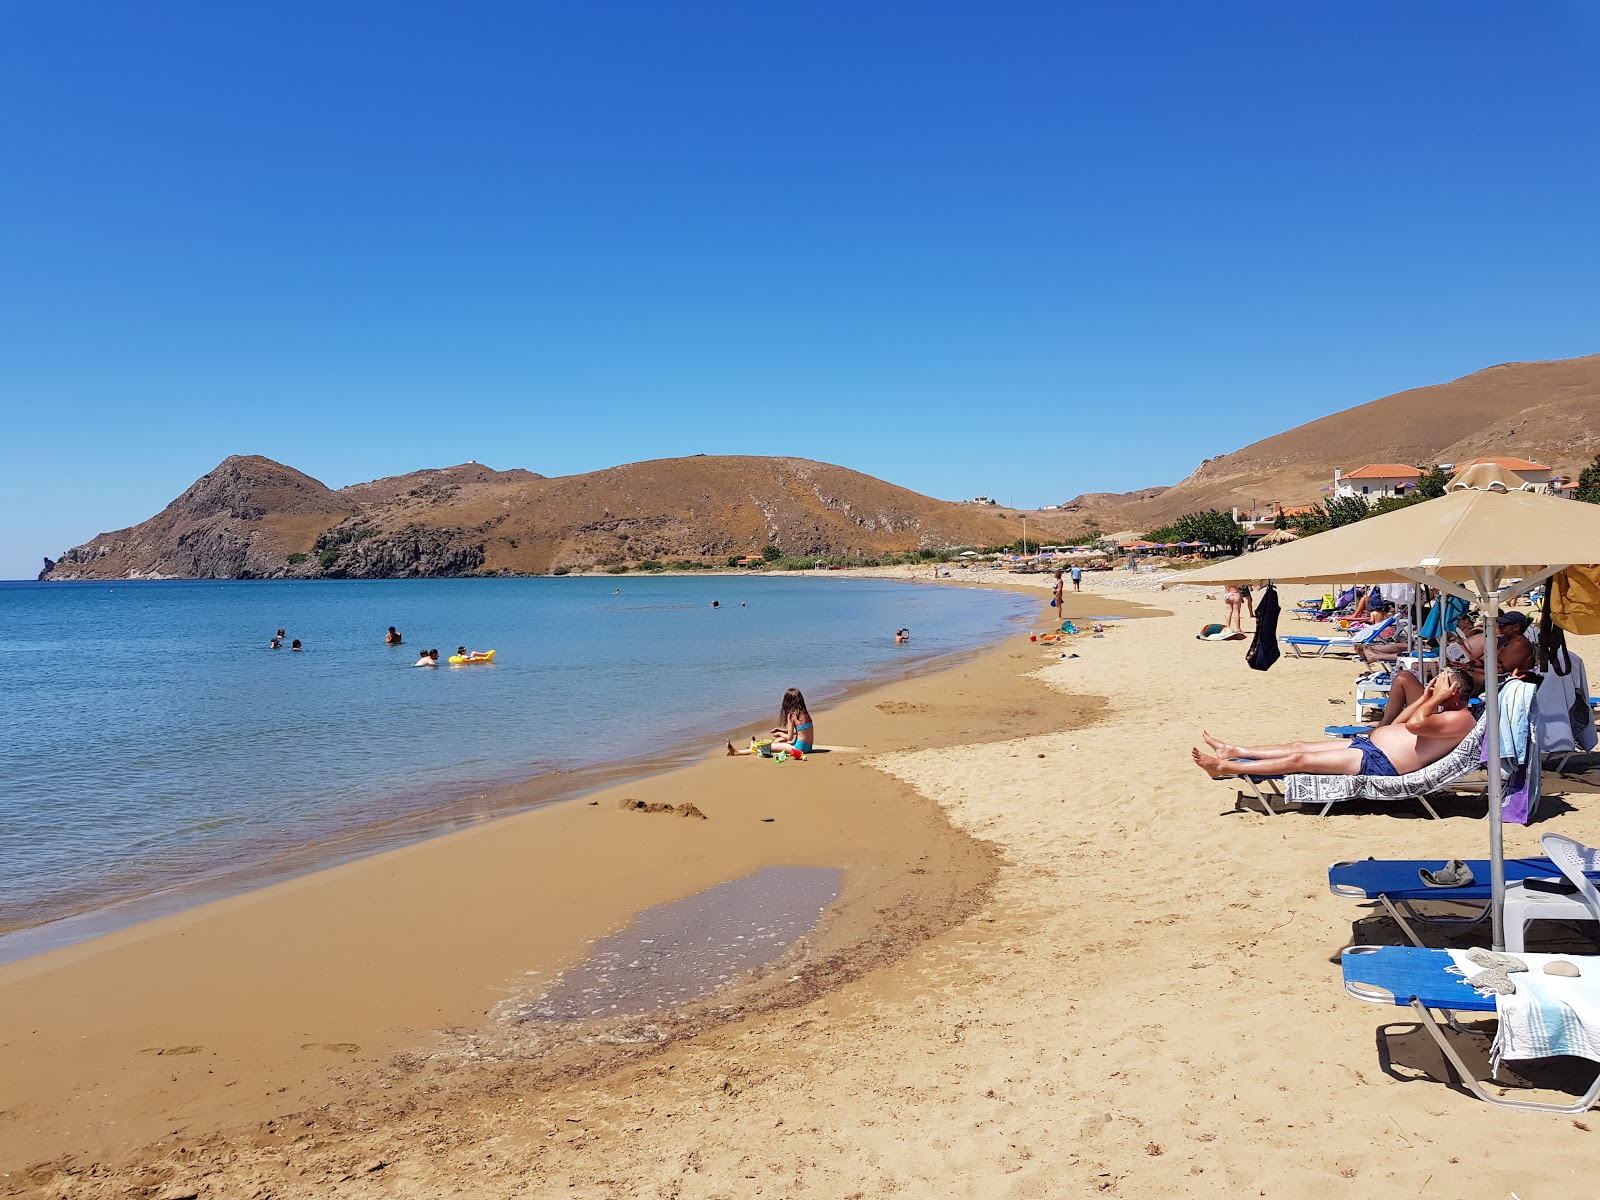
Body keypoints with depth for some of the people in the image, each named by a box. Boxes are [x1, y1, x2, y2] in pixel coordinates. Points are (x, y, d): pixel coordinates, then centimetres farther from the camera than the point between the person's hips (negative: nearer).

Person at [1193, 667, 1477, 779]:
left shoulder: (1460, 719, -11)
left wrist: (1436, 698, -13)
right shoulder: (1443, 714, 21)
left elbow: (1414, 724, -25)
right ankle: (1233, 752, 19)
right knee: (1297, 746, 11)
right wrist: (1426, 697, 18)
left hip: (1378, 762, -11)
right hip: (1367, 743, 11)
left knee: (1299, 760, -10)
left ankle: (1223, 767, -6)